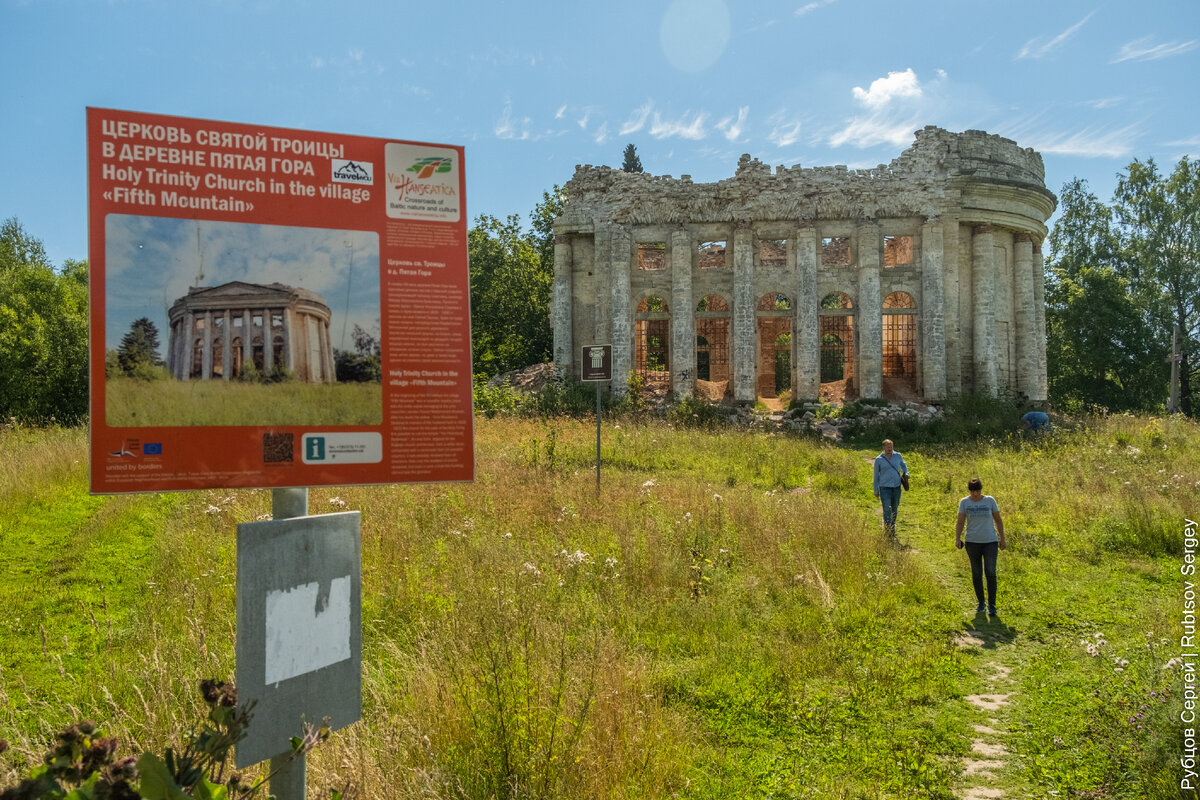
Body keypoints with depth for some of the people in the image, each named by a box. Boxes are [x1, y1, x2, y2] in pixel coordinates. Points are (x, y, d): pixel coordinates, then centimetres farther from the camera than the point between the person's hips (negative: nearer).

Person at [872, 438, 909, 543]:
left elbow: (903, 465, 22)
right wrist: (876, 492, 3)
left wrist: (906, 473, 0)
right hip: (884, 487, -3)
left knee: (894, 509, 15)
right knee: (887, 510, -10)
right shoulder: (879, 459, -6)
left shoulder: (898, 456, 1)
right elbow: (876, 476, 1)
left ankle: (892, 527, 37)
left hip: (897, 487, 3)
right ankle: (889, 534, -11)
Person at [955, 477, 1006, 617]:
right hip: (972, 542, 1)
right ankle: (980, 603, 23)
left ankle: (992, 606, 0)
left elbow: (998, 520, 4)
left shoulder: (990, 500, -3)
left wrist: (1002, 539, 4)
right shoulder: (964, 502, -2)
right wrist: (957, 539, -15)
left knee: (990, 573, -7)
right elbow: (960, 522, -2)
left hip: (990, 542, -1)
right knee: (976, 574, 7)